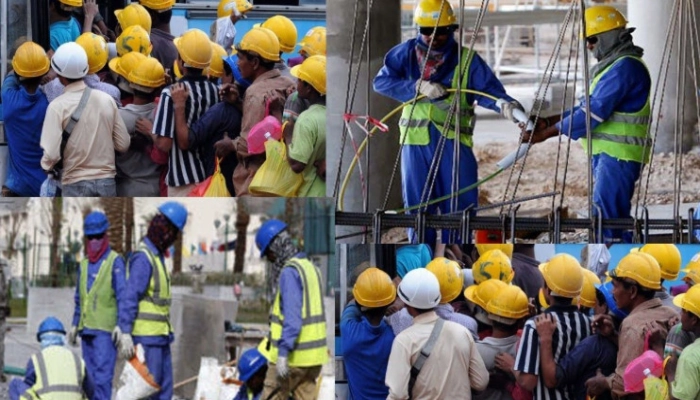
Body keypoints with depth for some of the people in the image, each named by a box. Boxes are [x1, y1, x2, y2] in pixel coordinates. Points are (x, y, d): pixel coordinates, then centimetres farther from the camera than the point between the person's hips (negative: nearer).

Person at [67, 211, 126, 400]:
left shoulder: (115, 262, -5)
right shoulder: (84, 264, 16)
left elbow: (122, 295, -11)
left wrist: (121, 324, -21)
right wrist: (75, 325, 21)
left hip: (105, 329, -7)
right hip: (87, 329, 7)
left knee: (103, 373, -14)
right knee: (91, 375, 8)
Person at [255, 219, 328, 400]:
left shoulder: (289, 273, -15)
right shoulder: (310, 267, 14)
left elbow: (292, 318, -23)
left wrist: (283, 352, -24)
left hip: (293, 357, -9)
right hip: (314, 354, 9)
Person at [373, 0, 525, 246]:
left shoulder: (466, 60, 0)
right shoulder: (407, 53, 5)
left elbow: (487, 89, -9)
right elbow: (382, 82, -5)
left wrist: (504, 104, -32)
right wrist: (418, 87, -18)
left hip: (454, 142, -1)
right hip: (416, 141, 1)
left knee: (459, 205, -2)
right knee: (417, 207, 5)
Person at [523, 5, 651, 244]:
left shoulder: (625, 67, -15)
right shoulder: (614, 65, 20)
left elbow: (595, 111, -19)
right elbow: (590, 106, 21)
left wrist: (548, 132, -15)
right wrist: (551, 120, 8)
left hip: (617, 155, -11)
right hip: (607, 153, 11)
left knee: (607, 218, -15)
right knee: (614, 218, 13)